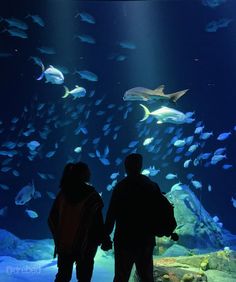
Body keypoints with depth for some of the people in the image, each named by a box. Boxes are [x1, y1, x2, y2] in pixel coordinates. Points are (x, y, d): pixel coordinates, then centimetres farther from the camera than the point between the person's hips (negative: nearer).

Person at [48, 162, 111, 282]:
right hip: (85, 246, -4)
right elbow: (97, 221, -13)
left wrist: (58, 237, 14)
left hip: (63, 243, 4)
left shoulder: (63, 193, -1)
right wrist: (103, 239, 0)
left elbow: (52, 218, 2)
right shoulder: (91, 196, -14)